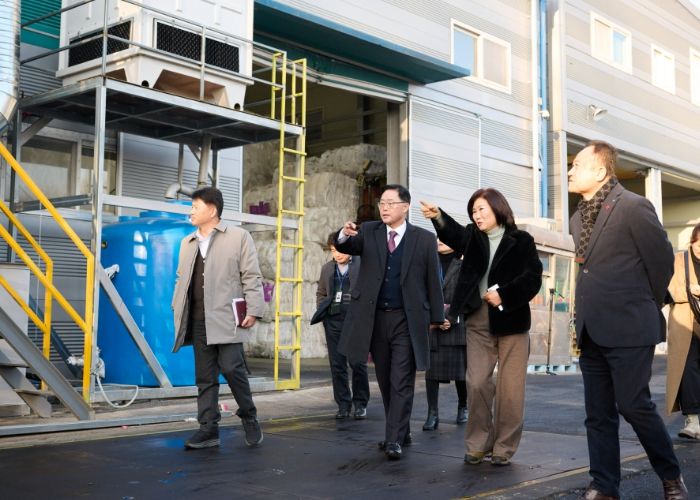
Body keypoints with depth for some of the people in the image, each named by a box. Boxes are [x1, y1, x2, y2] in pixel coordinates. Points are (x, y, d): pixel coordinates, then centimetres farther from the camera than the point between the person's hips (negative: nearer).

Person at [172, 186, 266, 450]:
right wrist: (177, 311, 12)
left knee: (232, 369, -11)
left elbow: (252, 276, -3)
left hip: (227, 318, -5)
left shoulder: (238, 236, 1)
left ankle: (249, 417, 11)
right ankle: (208, 429, 11)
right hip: (198, 321, 5)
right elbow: (181, 279, 22)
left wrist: (253, 310, -10)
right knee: (205, 376, 6)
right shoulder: (187, 243, 19)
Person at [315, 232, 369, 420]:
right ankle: (343, 405, 15)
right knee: (337, 366, 6)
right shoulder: (327, 268, 14)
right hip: (333, 321, 5)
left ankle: (360, 404, 14)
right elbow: (320, 293, 23)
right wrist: (323, 311, 8)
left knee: (358, 365, 0)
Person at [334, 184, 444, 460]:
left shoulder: (424, 239, 0)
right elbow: (346, 247, -10)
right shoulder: (369, 232, 6)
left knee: (401, 382, -6)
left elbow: (433, 280, 2)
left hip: (407, 320, -3)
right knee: (385, 381, 12)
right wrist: (345, 235, -33)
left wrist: (436, 318, 1)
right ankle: (401, 431, 26)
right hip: (376, 318, 3)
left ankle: (394, 439, -3)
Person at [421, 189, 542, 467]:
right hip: (478, 321, 3)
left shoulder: (521, 241, 1)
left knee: (509, 388, 2)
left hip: (511, 320, -2)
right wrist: (437, 216, -32)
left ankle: (504, 447, 13)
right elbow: (453, 234, -12)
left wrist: (504, 295, -18)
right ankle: (478, 444, 13)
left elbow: (533, 279, -6)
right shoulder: (472, 237, 10)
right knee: (477, 383, 1)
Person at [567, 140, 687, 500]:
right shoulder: (579, 217, 12)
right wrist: (586, 316, 11)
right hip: (591, 331, 7)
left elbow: (662, 261, -4)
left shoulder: (634, 207, -10)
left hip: (627, 330, -7)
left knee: (634, 406, -4)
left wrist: (645, 310, 6)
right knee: (598, 413, 8)